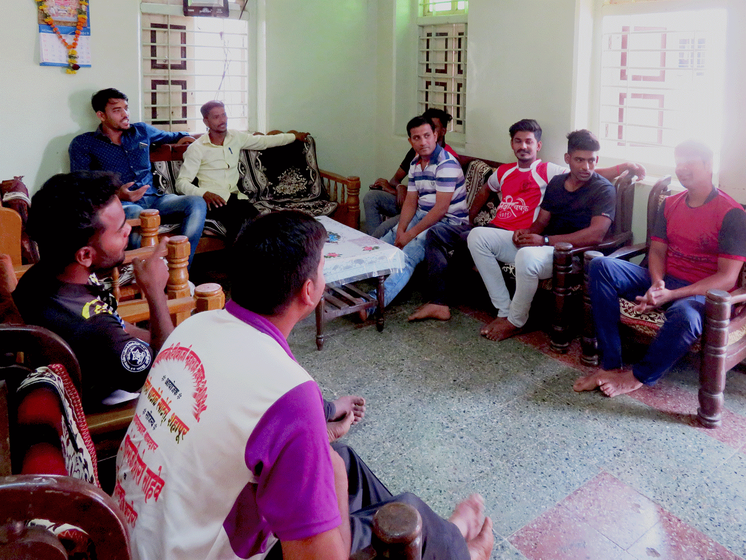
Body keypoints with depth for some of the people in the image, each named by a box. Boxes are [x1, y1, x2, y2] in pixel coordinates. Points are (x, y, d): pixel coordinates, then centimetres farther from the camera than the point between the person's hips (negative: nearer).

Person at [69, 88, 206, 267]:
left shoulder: (142, 131, 24)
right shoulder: (82, 144, 9)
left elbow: (169, 136, 46)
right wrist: (117, 195, -19)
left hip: (152, 199, 5)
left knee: (197, 203, -25)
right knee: (139, 216, -42)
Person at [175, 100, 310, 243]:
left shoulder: (236, 137, 15)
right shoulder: (196, 148, 0)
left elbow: (264, 141, 29)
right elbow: (181, 183, -4)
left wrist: (294, 136, 35)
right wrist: (204, 193, -22)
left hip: (235, 196, 4)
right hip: (213, 198, -4)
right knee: (237, 221, -37)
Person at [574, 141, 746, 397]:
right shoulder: (670, 204, 12)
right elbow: (657, 251, 9)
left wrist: (671, 295, -24)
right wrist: (657, 283, -15)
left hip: (703, 292, -6)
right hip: (663, 281, 6)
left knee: (685, 315, -42)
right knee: (601, 266, -15)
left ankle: (638, 376, -12)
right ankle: (610, 365, -20)